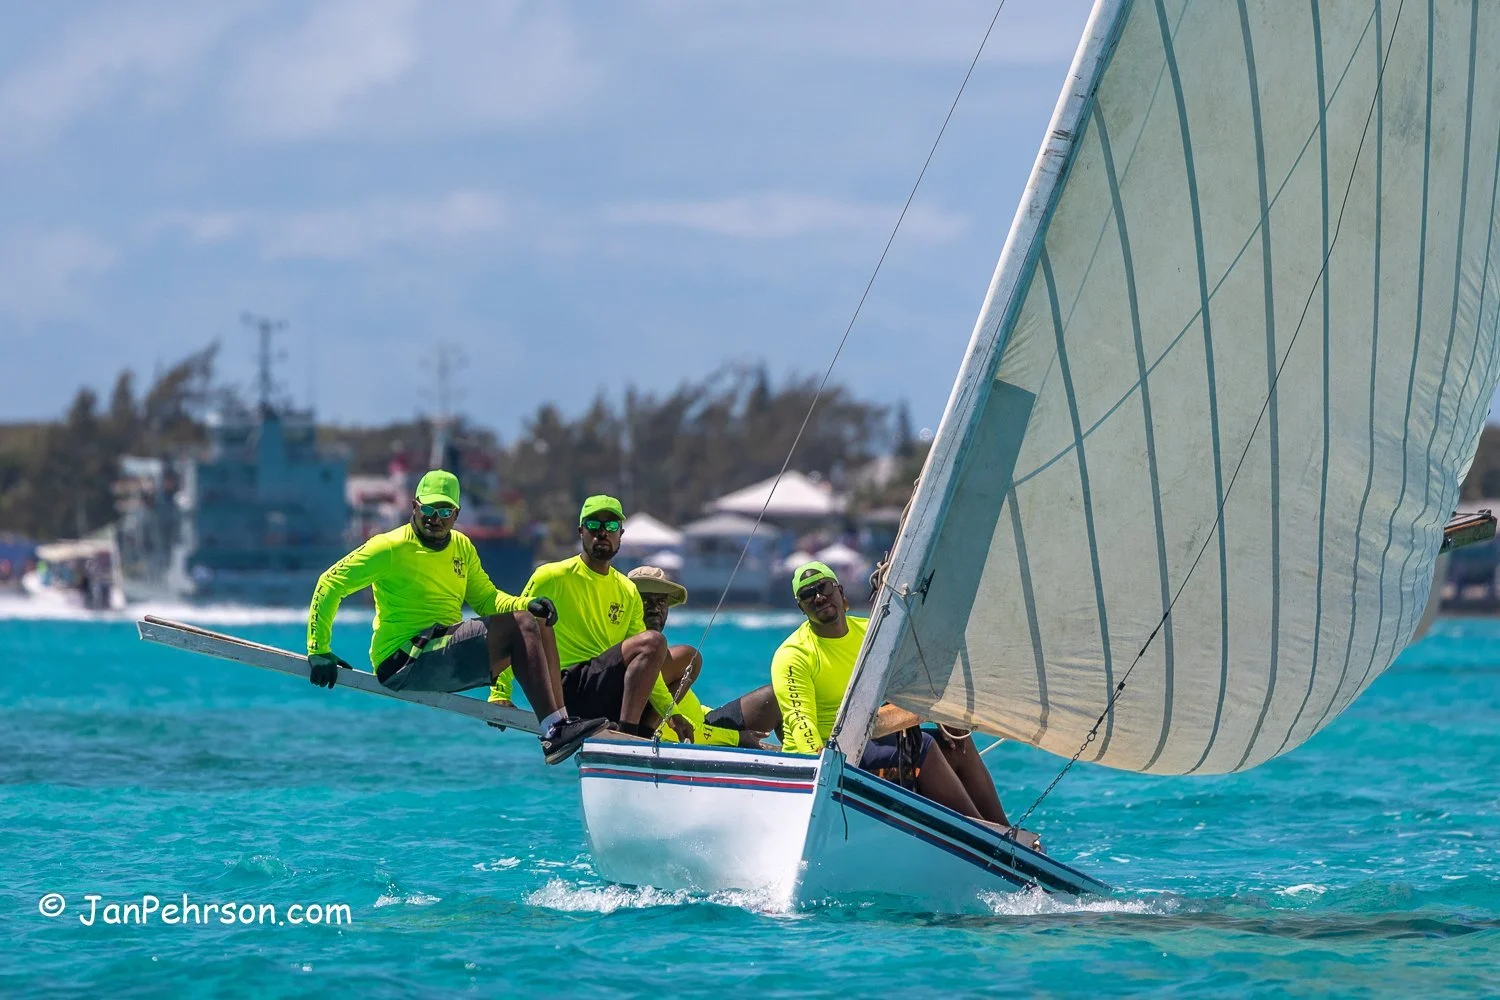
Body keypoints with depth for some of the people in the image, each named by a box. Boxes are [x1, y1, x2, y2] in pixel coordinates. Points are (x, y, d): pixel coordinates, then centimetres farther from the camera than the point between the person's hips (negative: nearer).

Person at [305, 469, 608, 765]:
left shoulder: (462, 547, 14)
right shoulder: (392, 548, -7)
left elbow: (486, 599, 19)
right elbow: (330, 584, -6)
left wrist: (528, 604, -1)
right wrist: (319, 650, -12)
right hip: (402, 665, -8)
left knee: (538, 622, -2)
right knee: (518, 627, -20)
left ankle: (559, 722, -12)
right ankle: (555, 731, -28)